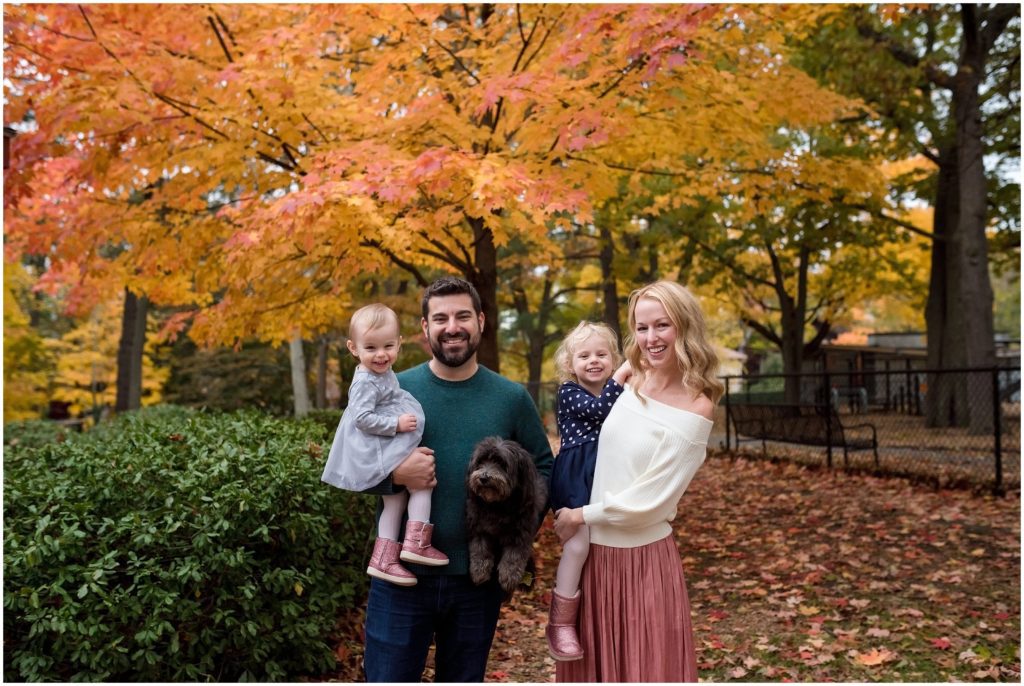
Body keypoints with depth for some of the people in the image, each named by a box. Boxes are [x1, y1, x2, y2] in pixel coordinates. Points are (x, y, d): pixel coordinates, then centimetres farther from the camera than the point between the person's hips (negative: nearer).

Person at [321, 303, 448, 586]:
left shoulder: (384, 373, 10)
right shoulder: (366, 382, -21)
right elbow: (362, 418, -27)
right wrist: (396, 424, -26)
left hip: (388, 450, 10)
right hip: (378, 452, -10)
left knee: (396, 499, 12)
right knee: (423, 482, -10)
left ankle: (383, 558, 16)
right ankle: (416, 542, -6)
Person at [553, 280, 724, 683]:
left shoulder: (695, 409, -15)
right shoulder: (631, 381, 2)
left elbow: (646, 501, -17)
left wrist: (579, 516, -8)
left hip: (641, 557, -6)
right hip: (593, 550, 6)